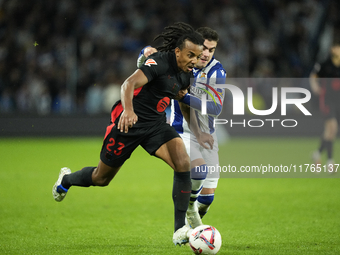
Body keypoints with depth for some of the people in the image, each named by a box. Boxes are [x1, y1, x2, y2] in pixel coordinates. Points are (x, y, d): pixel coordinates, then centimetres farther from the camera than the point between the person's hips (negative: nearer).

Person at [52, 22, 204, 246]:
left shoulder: (187, 73, 0)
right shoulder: (160, 62, -24)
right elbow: (129, 84, -37)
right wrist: (128, 110, -53)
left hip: (156, 123, 6)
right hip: (130, 121, -6)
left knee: (183, 163, -20)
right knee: (101, 179, 11)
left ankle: (180, 230, -15)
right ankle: (67, 179, 47)